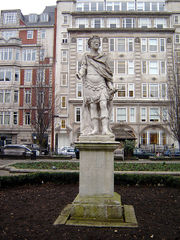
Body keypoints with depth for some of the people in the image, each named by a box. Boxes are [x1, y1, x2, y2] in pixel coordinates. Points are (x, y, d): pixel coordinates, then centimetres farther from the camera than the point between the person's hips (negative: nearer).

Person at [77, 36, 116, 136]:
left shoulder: (104, 56, 14)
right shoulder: (86, 56, 14)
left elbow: (108, 72, 12)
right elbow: (83, 68, 6)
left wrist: (111, 85, 3)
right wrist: (79, 74, -18)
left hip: (101, 83, 0)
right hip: (90, 83, 0)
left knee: (103, 104, -15)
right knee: (92, 106, -5)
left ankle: (105, 129, -18)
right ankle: (95, 129, -3)